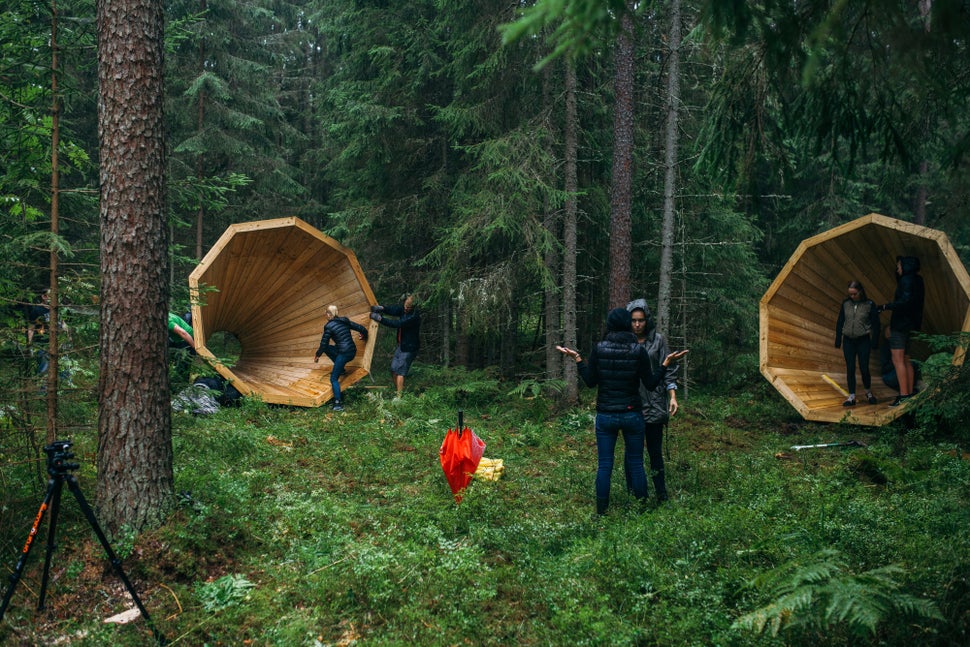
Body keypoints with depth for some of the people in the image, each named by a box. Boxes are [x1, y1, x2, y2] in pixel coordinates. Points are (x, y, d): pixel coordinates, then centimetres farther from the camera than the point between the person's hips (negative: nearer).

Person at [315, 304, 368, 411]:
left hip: (344, 354, -7)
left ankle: (338, 404, -7)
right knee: (328, 349, 25)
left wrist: (317, 355, 14)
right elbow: (361, 328, 13)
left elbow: (324, 343, -3)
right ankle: (340, 368, 23)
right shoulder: (345, 321, 9)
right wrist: (364, 336, 36)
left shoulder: (329, 326, -8)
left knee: (334, 379, 1)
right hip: (352, 351, 7)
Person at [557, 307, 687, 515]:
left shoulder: (598, 349, -6)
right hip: (632, 415, 0)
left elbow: (590, 381, -1)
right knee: (636, 463, 11)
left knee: (604, 465, 7)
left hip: (605, 416, 0)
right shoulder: (639, 351, -8)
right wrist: (666, 363, 5)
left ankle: (601, 511, 12)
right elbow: (651, 383, -4)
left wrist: (577, 359, 8)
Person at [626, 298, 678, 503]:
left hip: (653, 404, 0)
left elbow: (668, 370, 3)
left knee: (655, 452, 5)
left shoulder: (657, 340, 1)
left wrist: (672, 396, -6)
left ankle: (662, 496, 14)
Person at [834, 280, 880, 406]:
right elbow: (840, 322, 8)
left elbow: (875, 324, -2)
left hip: (863, 340, -3)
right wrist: (838, 341, 6)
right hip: (848, 340, 3)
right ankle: (851, 397, 8)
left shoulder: (869, 304, -5)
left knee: (864, 368, -1)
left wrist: (875, 342, -6)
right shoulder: (845, 303, 3)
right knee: (850, 369, 2)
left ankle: (868, 393, 24)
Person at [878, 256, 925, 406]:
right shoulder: (917, 280, 16)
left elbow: (905, 301, -25)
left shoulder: (907, 280, -13)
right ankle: (910, 393, 15)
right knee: (906, 360, 14)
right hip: (910, 326, 10)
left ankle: (904, 395, -16)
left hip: (901, 325, -10)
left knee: (898, 360, -11)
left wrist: (886, 306, -16)